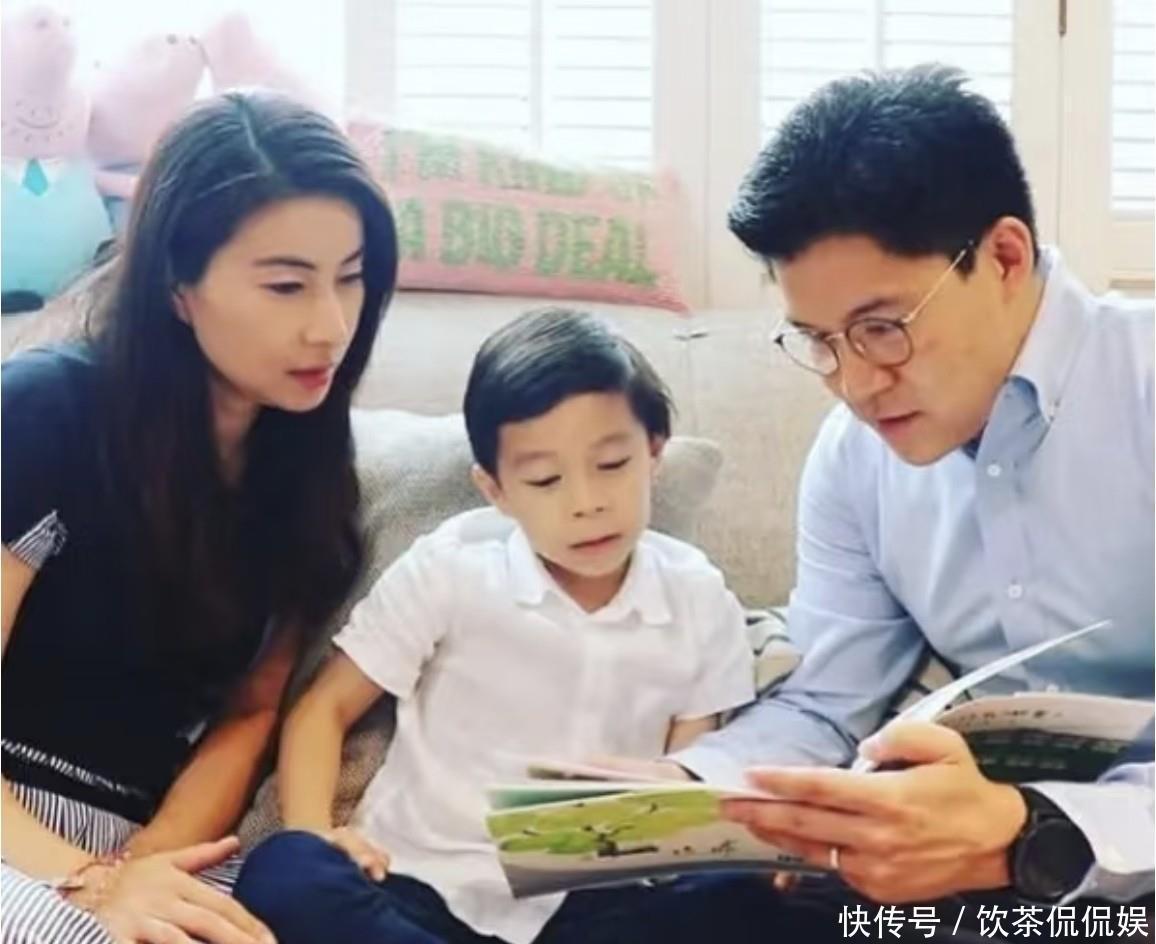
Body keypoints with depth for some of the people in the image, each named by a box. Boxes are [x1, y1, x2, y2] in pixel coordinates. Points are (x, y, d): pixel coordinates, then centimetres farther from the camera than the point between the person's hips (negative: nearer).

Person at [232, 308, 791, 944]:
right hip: (423, 885, 0)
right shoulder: (449, 571, -1)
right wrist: (310, 832, -13)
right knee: (285, 878, -31)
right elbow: (325, 708, 6)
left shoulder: (698, 599, 4)